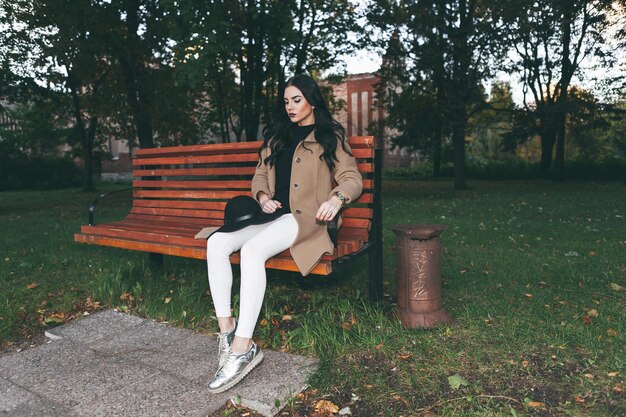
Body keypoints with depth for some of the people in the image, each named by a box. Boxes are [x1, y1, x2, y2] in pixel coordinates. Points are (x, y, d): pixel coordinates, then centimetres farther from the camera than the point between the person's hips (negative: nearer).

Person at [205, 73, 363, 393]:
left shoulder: (330, 137, 9)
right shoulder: (276, 136, 25)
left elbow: (352, 178, 1)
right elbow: (259, 176, 23)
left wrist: (336, 198, -21)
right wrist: (263, 197, 0)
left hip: (304, 217, -6)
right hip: (270, 215, 6)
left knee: (252, 249, -34)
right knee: (216, 242, -20)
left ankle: (243, 346, -32)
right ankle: (226, 327, -19)